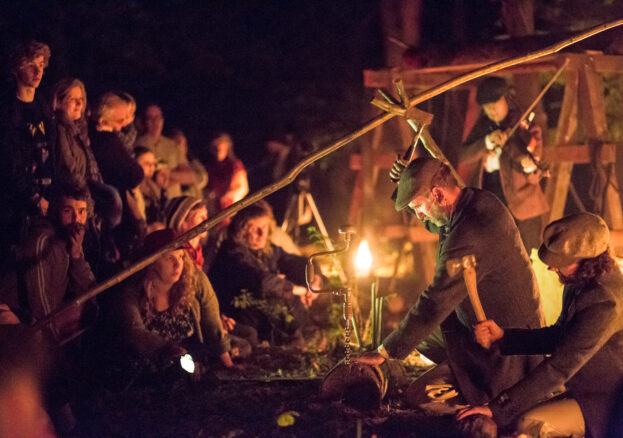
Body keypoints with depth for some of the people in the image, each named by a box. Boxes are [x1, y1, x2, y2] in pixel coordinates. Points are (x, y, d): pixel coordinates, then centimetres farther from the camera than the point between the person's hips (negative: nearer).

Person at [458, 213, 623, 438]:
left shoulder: (603, 304, -30)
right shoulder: (579, 284, 0)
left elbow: (559, 367, -30)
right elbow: (560, 336, 14)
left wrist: (496, 408, -28)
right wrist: (502, 335, -1)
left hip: (605, 403, -9)